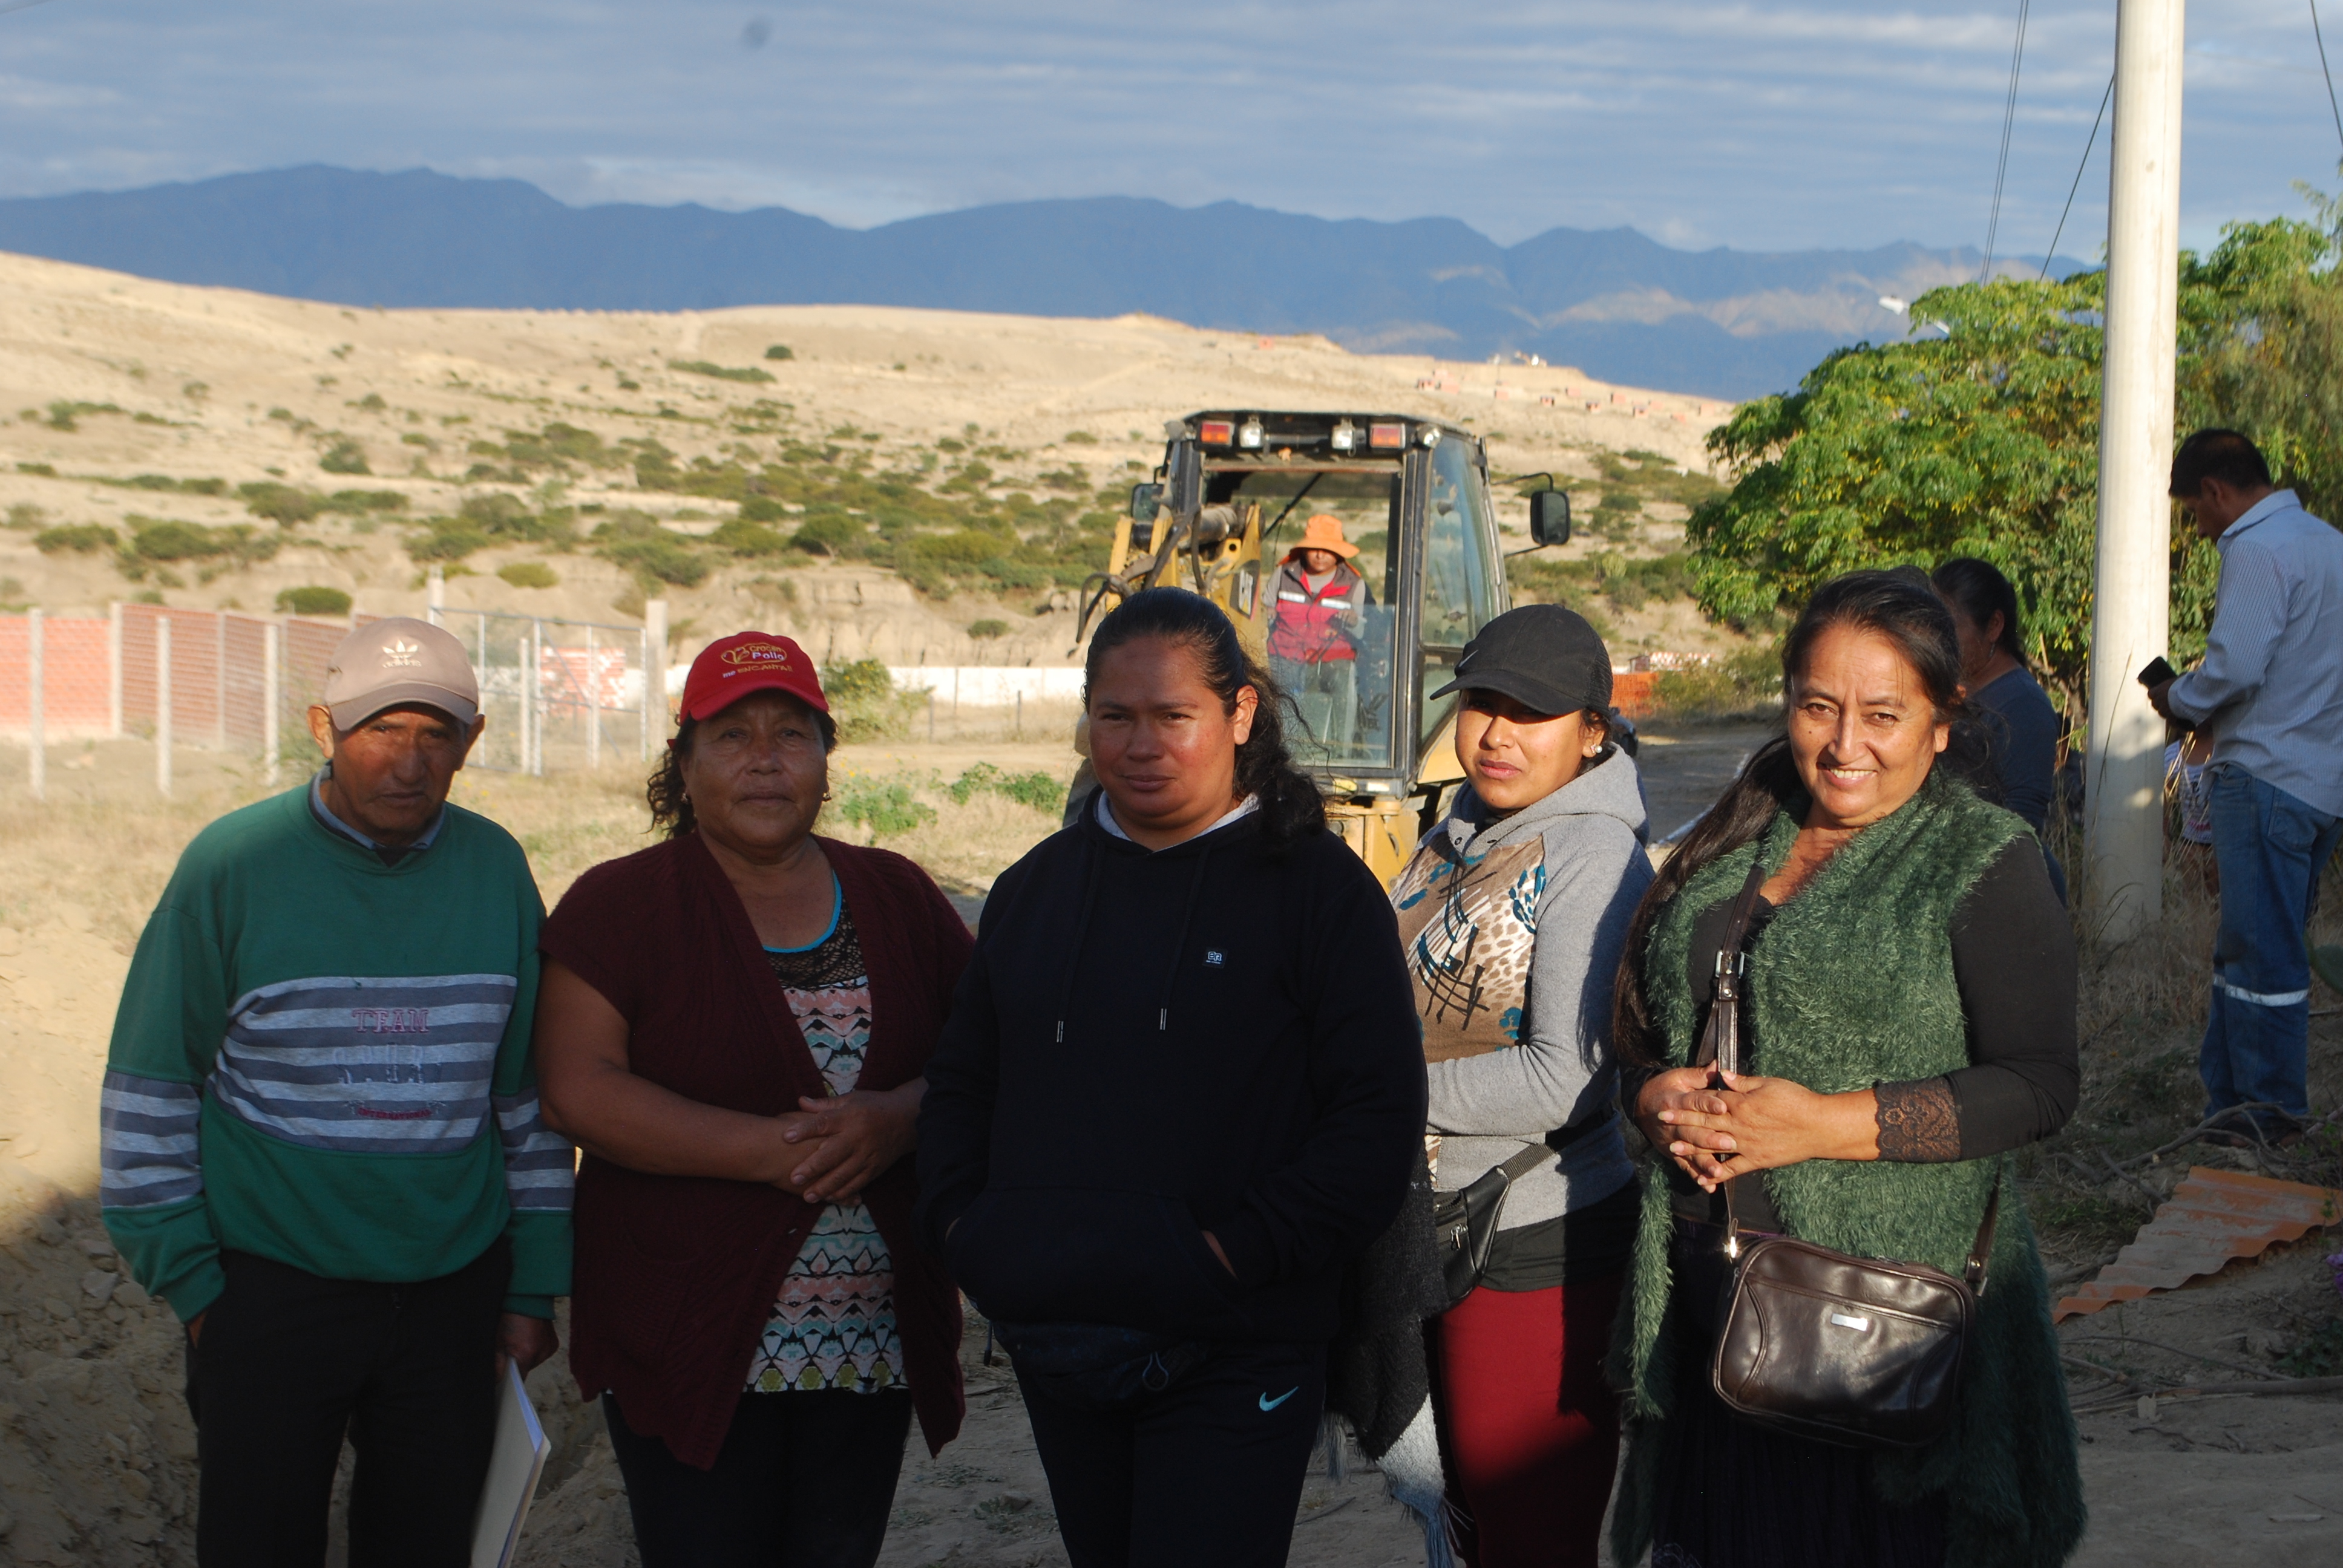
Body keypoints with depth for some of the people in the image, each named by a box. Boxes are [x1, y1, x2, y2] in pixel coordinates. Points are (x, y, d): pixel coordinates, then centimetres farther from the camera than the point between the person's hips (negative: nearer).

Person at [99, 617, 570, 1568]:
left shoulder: (496, 869, 3)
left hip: (453, 1291, 3)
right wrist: (187, 1279, -5)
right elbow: (150, 1089, -4)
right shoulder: (234, 864, -8)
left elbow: (530, 1088, 10)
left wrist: (535, 1287, 9)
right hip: (269, 1285, -3)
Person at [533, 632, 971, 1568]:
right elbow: (578, 1092, -13)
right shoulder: (618, 908, -2)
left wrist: (897, 1119, -15)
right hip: (690, 1342, -3)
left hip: (876, 1342, 4)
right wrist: (771, 1150, -19)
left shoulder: (897, 897, 10)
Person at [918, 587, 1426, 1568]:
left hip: (1233, 1364, -5)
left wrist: (1234, 1252, -19)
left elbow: (1380, 1121, -11)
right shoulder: (1038, 886, 12)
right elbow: (961, 1076, 19)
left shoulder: (1317, 885, -5)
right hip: (1057, 1353, 5)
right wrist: (962, 1222, 1)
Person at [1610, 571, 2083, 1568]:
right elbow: (1644, 1029, 19)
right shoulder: (1733, 844, 13)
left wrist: (1825, 1124, -17)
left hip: (1892, 1301, -5)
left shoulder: (1985, 862, -4)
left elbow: (2040, 1087, -11)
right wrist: (1659, 1098, -4)